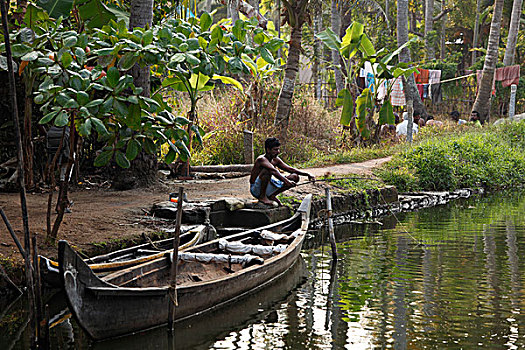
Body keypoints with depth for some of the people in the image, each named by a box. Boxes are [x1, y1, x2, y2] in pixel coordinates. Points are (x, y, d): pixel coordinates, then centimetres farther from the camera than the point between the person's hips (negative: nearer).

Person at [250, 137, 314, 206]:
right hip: (255, 189, -8)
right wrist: (286, 181, -49)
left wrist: (307, 174, -5)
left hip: (267, 189, 8)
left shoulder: (275, 160, 3)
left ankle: (272, 196, 3)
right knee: (267, 170, -35)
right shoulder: (262, 159, -21)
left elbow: (290, 169, 5)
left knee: (295, 177, 1)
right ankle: (262, 197, -18)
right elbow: (274, 171, -38)